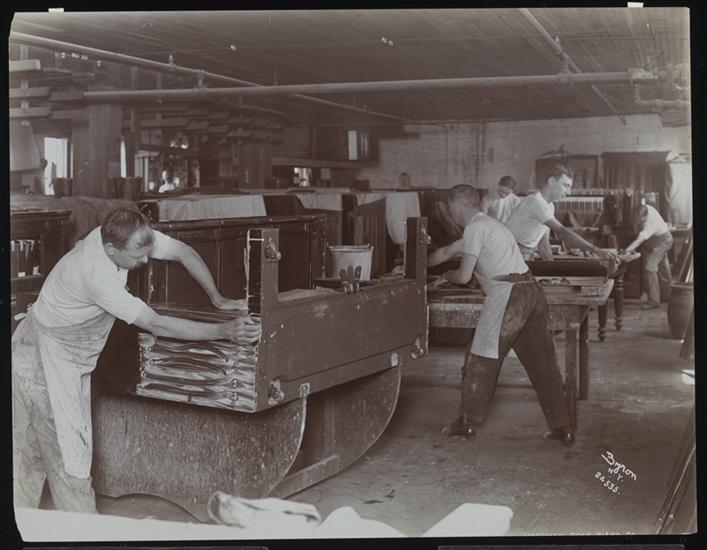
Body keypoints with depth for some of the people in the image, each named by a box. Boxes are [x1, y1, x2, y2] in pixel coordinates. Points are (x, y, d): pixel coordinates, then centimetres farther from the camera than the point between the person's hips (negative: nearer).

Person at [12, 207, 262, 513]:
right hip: (45, 358, -8)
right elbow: (156, 325, -32)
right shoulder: (96, 274, -35)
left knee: (31, 451, 17)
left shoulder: (130, 236, -14)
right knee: (68, 453, -3)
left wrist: (218, 299, -5)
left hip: (72, 360, 8)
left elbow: (183, 252, 0)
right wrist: (224, 331, -32)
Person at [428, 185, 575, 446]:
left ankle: (468, 422, 14)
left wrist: (446, 276, 16)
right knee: (542, 363, 9)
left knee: (481, 359, 4)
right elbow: (446, 251, 35)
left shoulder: (475, 229, -5)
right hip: (532, 292, 9)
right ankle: (563, 428, 11)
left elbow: (463, 276, -6)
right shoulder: (488, 225, 26)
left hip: (507, 295, -9)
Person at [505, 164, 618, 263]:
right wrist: (596, 250, -34)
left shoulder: (549, 206, 10)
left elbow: (543, 244, 12)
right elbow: (562, 232, -30)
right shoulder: (536, 201, -21)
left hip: (526, 257, 9)